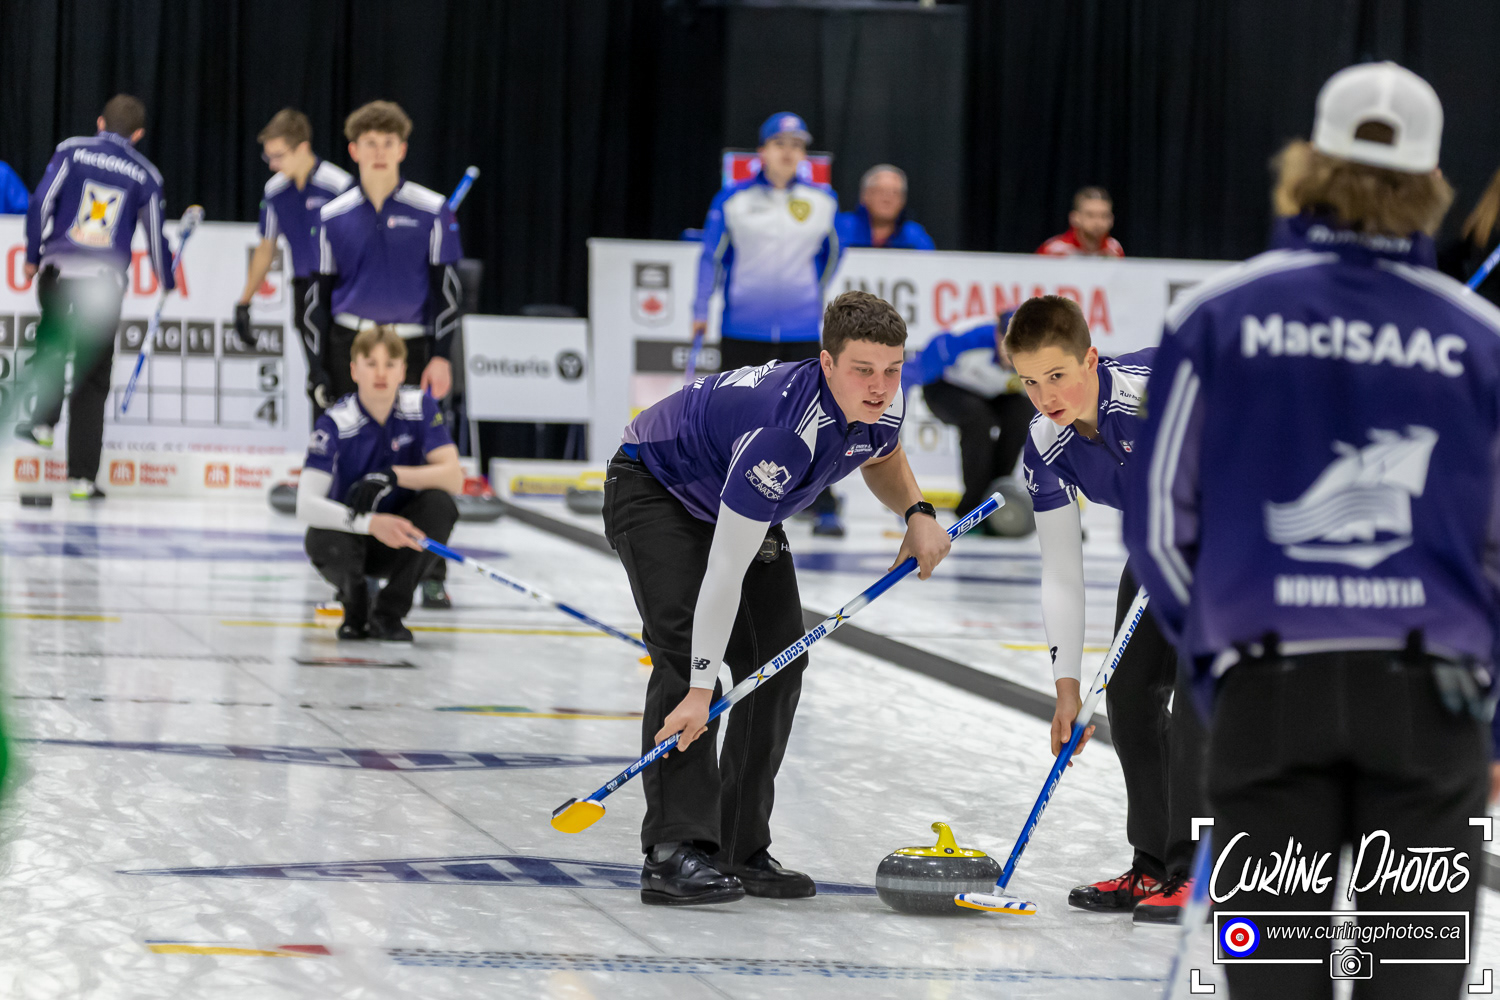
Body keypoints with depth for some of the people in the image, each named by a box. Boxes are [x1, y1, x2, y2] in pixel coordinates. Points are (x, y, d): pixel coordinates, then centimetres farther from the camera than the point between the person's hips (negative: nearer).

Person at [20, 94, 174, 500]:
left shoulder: (72, 151, 3)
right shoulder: (145, 175, 7)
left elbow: (42, 201, -4)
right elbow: (155, 237, 10)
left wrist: (33, 255, 7)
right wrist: (169, 283, 26)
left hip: (59, 269, 0)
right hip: (106, 280, 0)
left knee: (52, 341, 32)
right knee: (91, 381, 5)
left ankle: (44, 420, 19)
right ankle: (82, 475, 3)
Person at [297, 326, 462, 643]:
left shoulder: (421, 406, -10)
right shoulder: (335, 423, -19)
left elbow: (454, 477, -19)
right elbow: (306, 506, -30)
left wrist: (392, 476, -35)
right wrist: (370, 523, -45)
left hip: (401, 537, 3)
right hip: (352, 534, -2)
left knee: (440, 504, -27)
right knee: (325, 542, -36)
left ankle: (387, 613, -11)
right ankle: (355, 609, 1)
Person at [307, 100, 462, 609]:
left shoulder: (431, 212, -1)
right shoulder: (334, 216, 4)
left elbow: (447, 287, 1)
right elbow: (320, 292, 9)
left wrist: (441, 355, -7)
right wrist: (319, 365, 6)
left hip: (411, 344, -2)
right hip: (349, 343, 2)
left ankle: (432, 574, 2)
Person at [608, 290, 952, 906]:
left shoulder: (884, 404, -18)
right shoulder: (785, 432, -41)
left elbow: (883, 458, 12)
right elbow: (725, 570, -40)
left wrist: (917, 514, -10)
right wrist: (700, 691, -40)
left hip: (741, 502, 8)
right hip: (655, 490, -8)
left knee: (778, 662, 0)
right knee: (685, 648, -24)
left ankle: (742, 850, 6)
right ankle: (675, 850, -28)